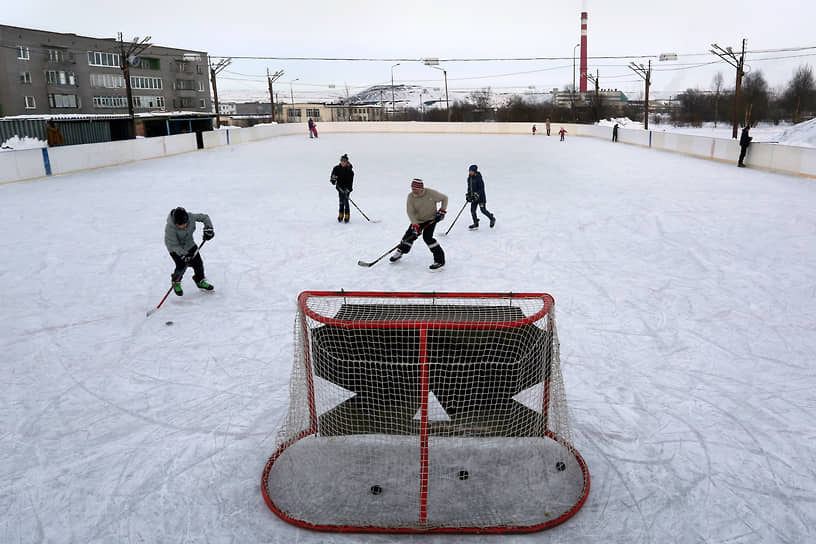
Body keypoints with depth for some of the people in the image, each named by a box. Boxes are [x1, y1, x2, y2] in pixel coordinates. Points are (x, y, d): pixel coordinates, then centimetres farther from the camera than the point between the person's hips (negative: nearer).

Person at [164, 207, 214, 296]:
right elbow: (174, 245, -28)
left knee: (198, 263, 4)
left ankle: (200, 281, 30)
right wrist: (184, 254, -33)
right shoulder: (170, 228, -34)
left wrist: (208, 228, -17)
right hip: (175, 248, -5)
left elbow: (204, 217, -7)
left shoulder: (191, 217, -25)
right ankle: (176, 283, 19)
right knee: (181, 266, -12)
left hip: (189, 244, 5)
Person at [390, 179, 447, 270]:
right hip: (418, 220, 4)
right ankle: (400, 252, 28)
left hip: (431, 219, -4)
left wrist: (442, 211, -13)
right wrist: (415, 225, -27)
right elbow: (410, 212, -17)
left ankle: (440, 260, -14)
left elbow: (444, 198, -7)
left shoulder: (431, 193, -21)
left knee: (427, 236, -20)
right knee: (410, 234, 2)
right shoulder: (410, 196, -13)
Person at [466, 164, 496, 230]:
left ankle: (492, 218, 20)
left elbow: (481, 188, -18)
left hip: (480, 197, -7)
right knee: (472, 210, 0)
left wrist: (476, 194, -25)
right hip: (474, 197, 7)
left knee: (483, 210, -5)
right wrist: (468, 194, 10)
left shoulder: (478, 178, -16)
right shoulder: (469, 178, 7)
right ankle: (476, 224, 9)